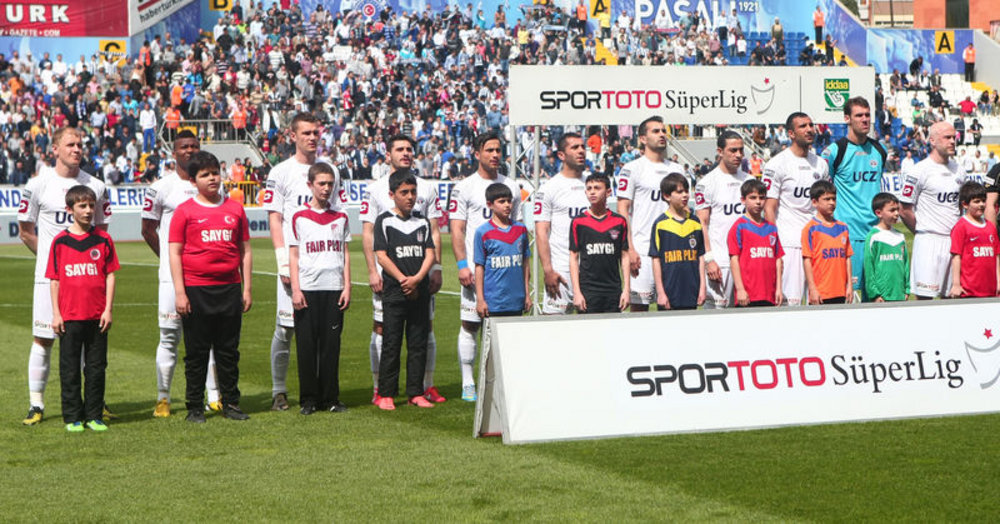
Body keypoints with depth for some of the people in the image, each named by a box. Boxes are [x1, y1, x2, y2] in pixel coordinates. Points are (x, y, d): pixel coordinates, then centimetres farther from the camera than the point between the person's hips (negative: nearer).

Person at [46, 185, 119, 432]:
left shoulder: (103, 240, 4)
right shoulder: (60, 241, 2)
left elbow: (110, 275, 4)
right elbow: (54, 279, 4)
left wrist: (108, 310, -3)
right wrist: (56, 314, -1)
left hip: (97, 316, 1)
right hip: (69, 316, -1)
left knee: (96, 367, 5)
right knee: (69, 368, 3)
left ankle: (94, 416, 14)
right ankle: (72, 417, 11)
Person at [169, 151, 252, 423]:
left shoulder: (235, 209, 10)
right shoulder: (184, 211, 0)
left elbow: (245, 250, 13)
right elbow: (174, 252, -1)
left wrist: (247, 289, 8)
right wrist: (180, 292, -8)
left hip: (229, 288, 3)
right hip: (196, 288, -3)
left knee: (229, 350, 7)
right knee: (196, 352, 3)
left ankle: (231, 403, 15)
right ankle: (195, 408, 9)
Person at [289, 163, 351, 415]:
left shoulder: (340, 218, 10)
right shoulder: (299, 217, 3)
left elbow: (345, 254, 12)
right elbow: (293, 256, 2)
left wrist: (347, 287, 4)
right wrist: (295, 290, -5)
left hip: (334, 289, 2)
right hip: (307, 290, -2)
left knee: (331, 345, 3)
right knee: (306, 345, 0)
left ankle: (330, 398, 10)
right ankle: (308, 399, 7)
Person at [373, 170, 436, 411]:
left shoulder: (422, 223, 12)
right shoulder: (384, 221, 1)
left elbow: (429, 254, 5)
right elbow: (381, 256, -6)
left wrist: (417, 278, -12)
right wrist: (403, 280, -14)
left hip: (420, 291, 4)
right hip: (394, 292, -4)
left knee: (418, 344, 5)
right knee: (391, 344, -2)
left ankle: (416, 393, 11)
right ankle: (386, 394, 3)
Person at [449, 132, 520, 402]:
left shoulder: (512, 186, 13)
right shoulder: (465, 187, 0)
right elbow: (457, 229, -3)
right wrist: (462, 265, -12)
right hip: (475, 267, -4)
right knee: (470, 324, -2)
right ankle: (468, 384, 4)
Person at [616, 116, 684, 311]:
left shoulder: (677, 170, 17)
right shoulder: (633, 169, 0)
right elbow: (623, 211, -5)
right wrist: (629, 249, -13)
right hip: (642, 249, -5)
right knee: (639, 305, -6)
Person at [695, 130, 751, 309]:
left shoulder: (749, 180, 14)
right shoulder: (707, 183, -2)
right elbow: (702, 224, -5)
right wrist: (708, 259, -14)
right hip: (719, 260, -5)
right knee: (716, 306, -6)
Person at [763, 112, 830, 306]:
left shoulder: (821, 164, 15)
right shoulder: (777, 164, -4)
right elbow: (769, 208, -6)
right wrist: (776, 246, -13)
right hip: (789, 244, -6)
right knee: (790, 300, -11)